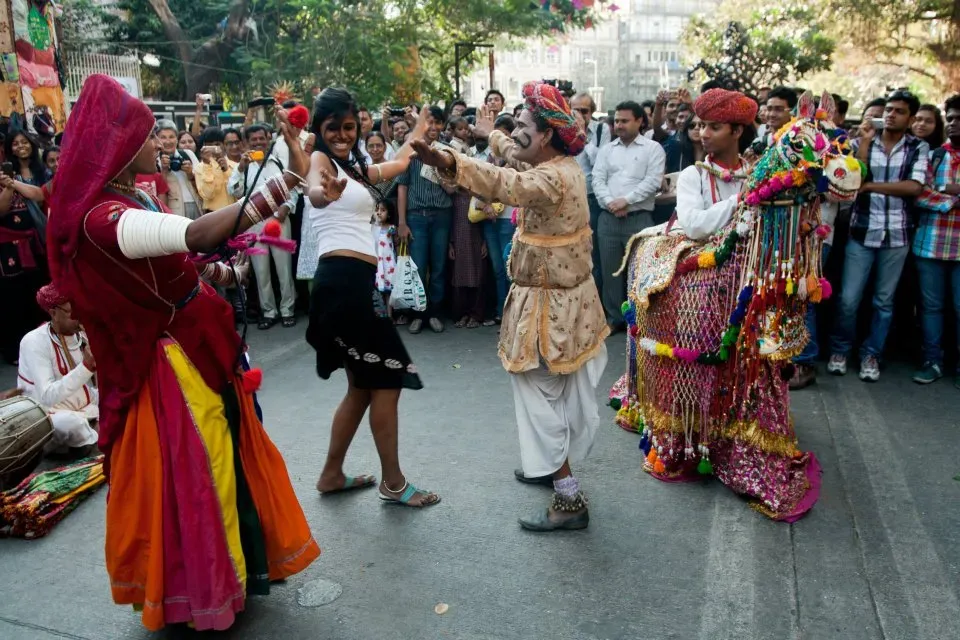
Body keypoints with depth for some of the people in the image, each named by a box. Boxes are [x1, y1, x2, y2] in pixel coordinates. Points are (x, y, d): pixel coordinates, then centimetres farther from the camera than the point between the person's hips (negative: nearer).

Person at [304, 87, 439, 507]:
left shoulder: (356, 167, 22)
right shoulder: (320, 160, -4)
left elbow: (398, 164, 40)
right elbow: (313, 189, -29)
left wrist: (419, 130, 53)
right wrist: (324, 192, -52)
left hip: (355, 280, 10)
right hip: (344, 279, -10)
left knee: (364, 384, 15)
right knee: (387, 378, -4)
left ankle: (332, 475, 26)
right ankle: (393, 482, 9)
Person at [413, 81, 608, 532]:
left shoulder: (553, 178, -24)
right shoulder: (562, 166, 6)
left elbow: (510, 184, -45)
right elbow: (520, 158, 26)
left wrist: (449, 163, -58)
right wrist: (492, 134, 41)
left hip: (549, 305, -10)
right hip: (567, 297, 10)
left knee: (540, 396, -2)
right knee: (557, 394, 21)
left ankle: (569, 499, 4)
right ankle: (552, 467, 39)